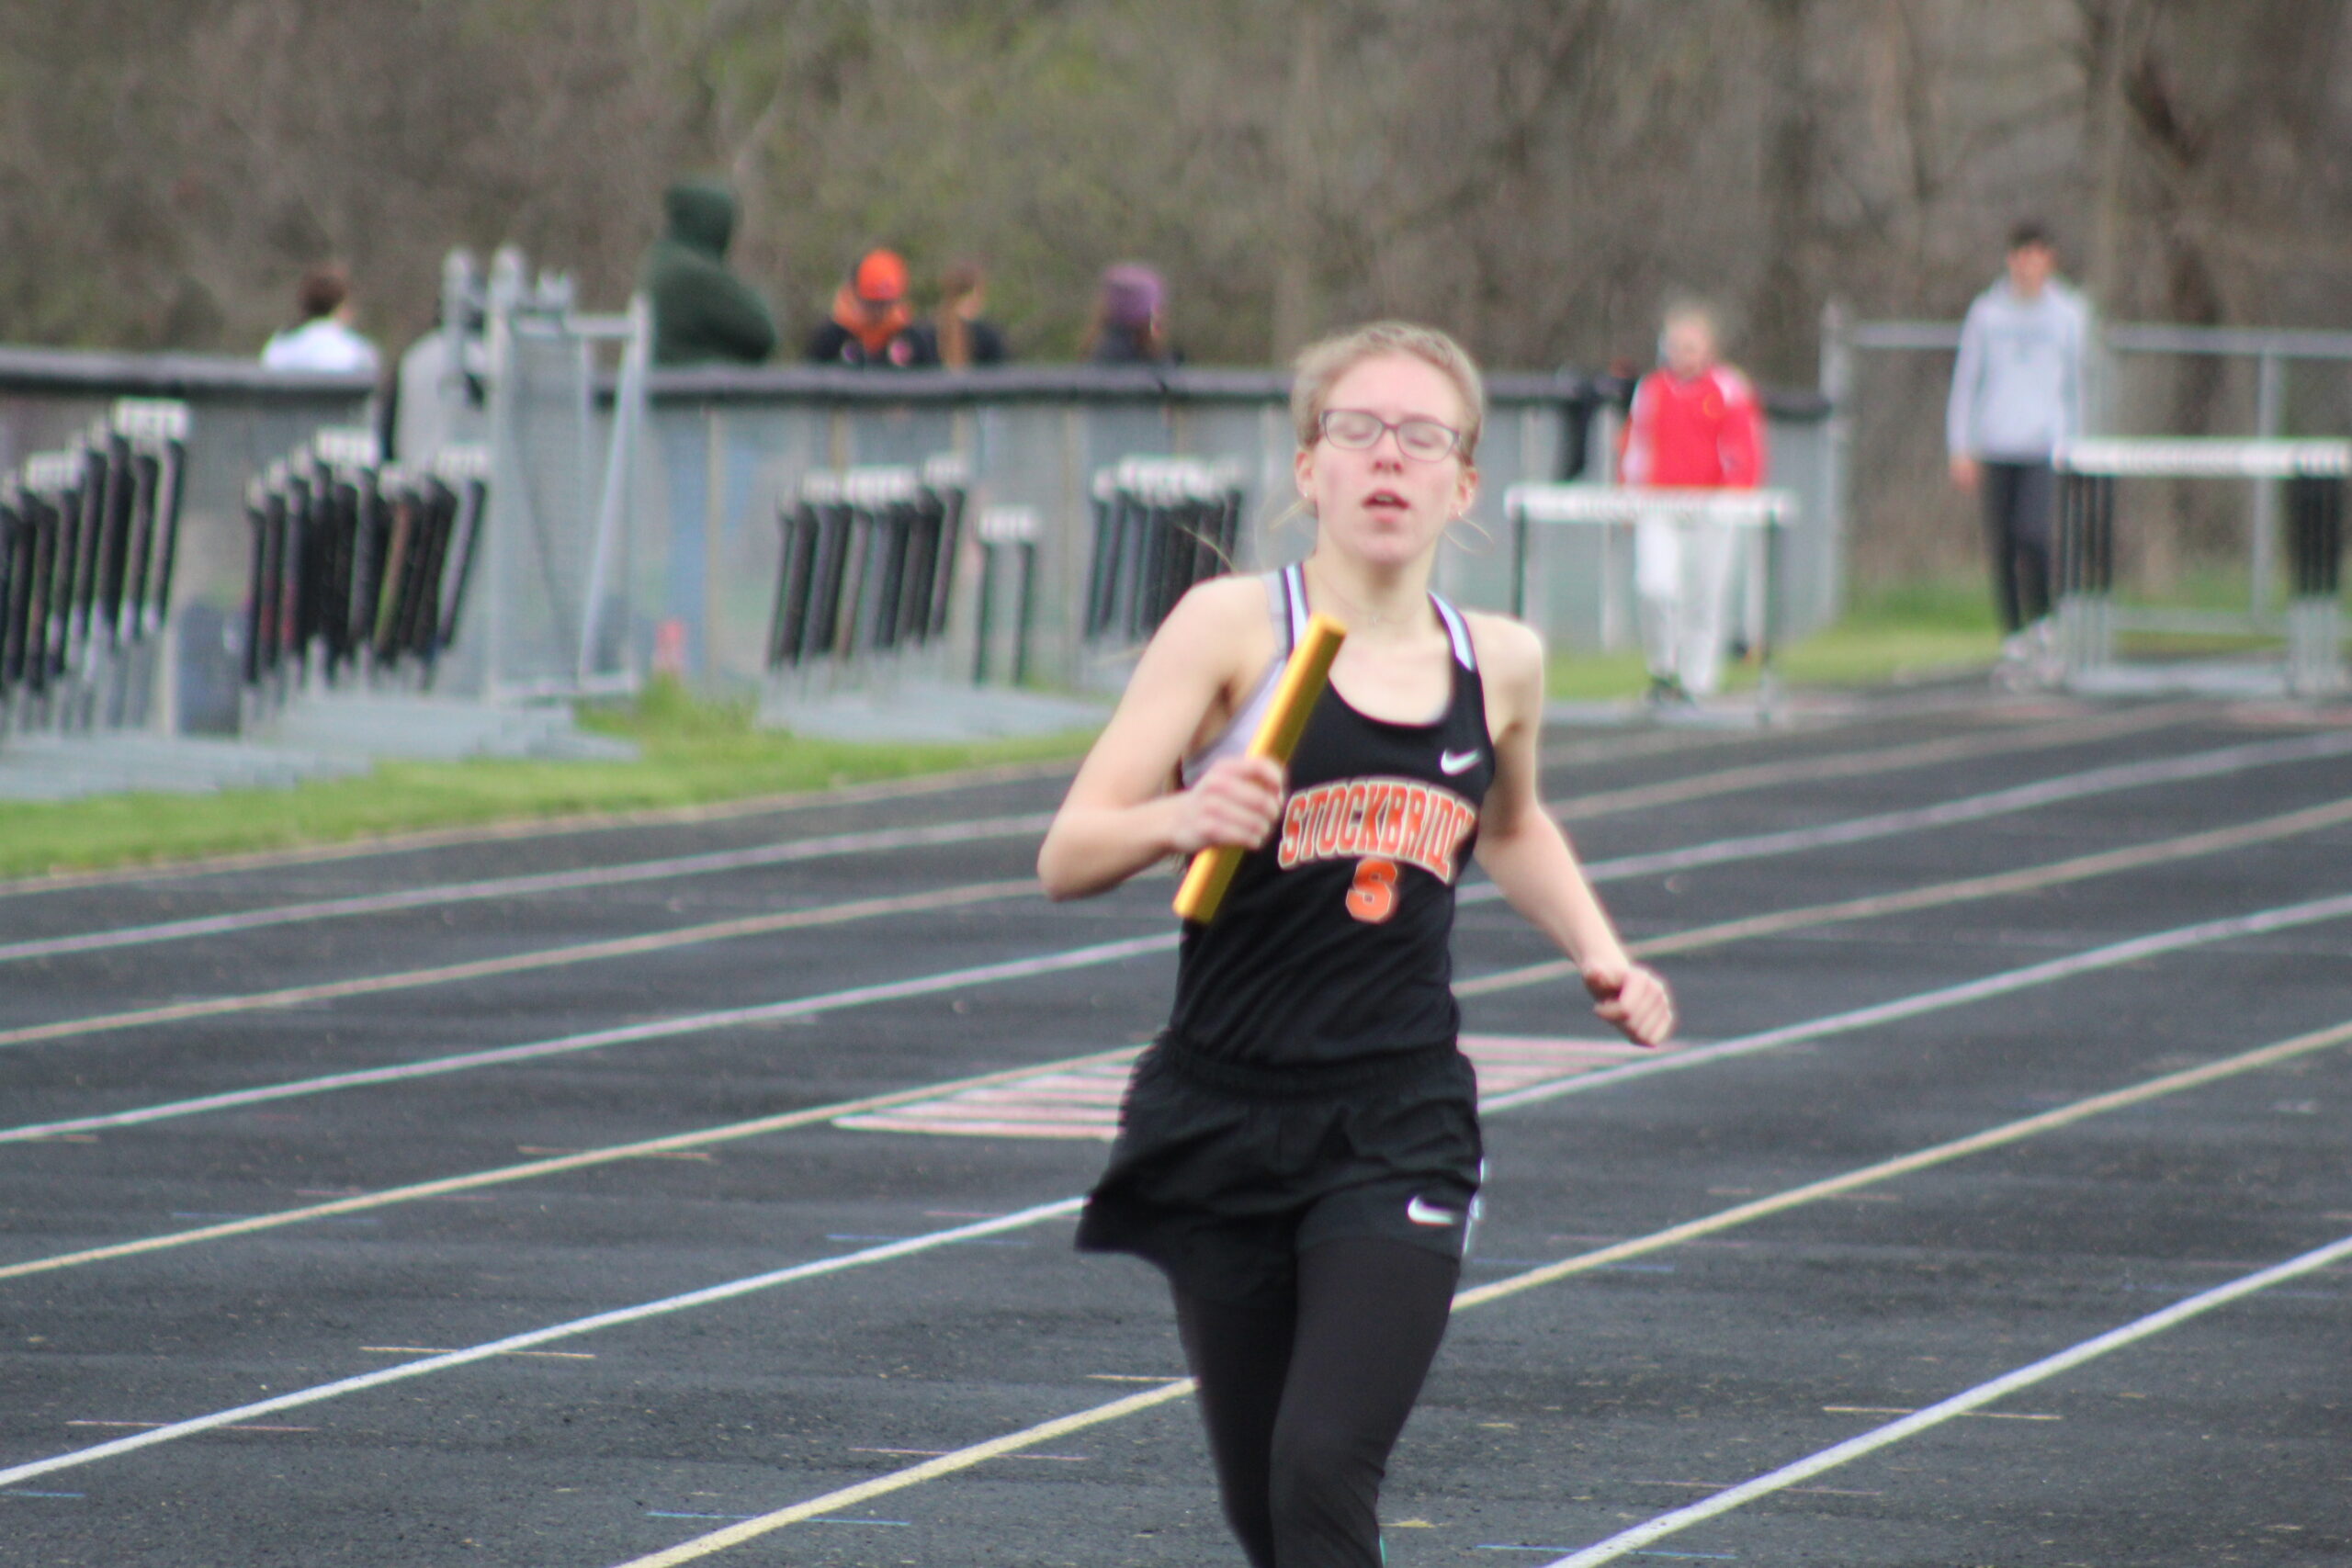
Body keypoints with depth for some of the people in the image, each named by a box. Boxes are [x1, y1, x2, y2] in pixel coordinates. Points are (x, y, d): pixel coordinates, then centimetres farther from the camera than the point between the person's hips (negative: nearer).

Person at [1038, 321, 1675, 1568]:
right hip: (1224, 1124, 0)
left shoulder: (1501, 667, 5)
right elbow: (1066, 858, -11)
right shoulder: (1232, 628, -6)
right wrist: (1181, 819, -30)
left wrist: (1600, 956, 14)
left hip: (1400, 1135, 0)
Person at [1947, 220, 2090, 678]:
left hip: (2046, 444, -1)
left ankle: (2042, 622, 1)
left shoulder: (2069, 314, 9)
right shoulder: (1987, 313, 7)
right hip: (1996, 447, 1)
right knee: (2000, 548, 0)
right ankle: (2012, 637, 11)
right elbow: (1965, 382, 8)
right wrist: (1961, 448, 1)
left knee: (2033, 532, -19)